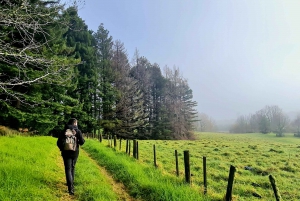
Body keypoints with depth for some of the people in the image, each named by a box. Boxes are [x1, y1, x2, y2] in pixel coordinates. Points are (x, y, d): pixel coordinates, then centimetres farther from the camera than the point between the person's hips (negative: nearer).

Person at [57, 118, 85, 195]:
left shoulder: (64, 131, -3)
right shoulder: (78, 131, -6)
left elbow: (59, 142, -6)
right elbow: (82, 142, -9)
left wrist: (62, 149, 12)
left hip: (66, 153, -1)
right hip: (75, 153, 1)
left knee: (68, 169, -3)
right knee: (72, 167, 23)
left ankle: (71, 188, -15)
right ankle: (71, 183, 35)